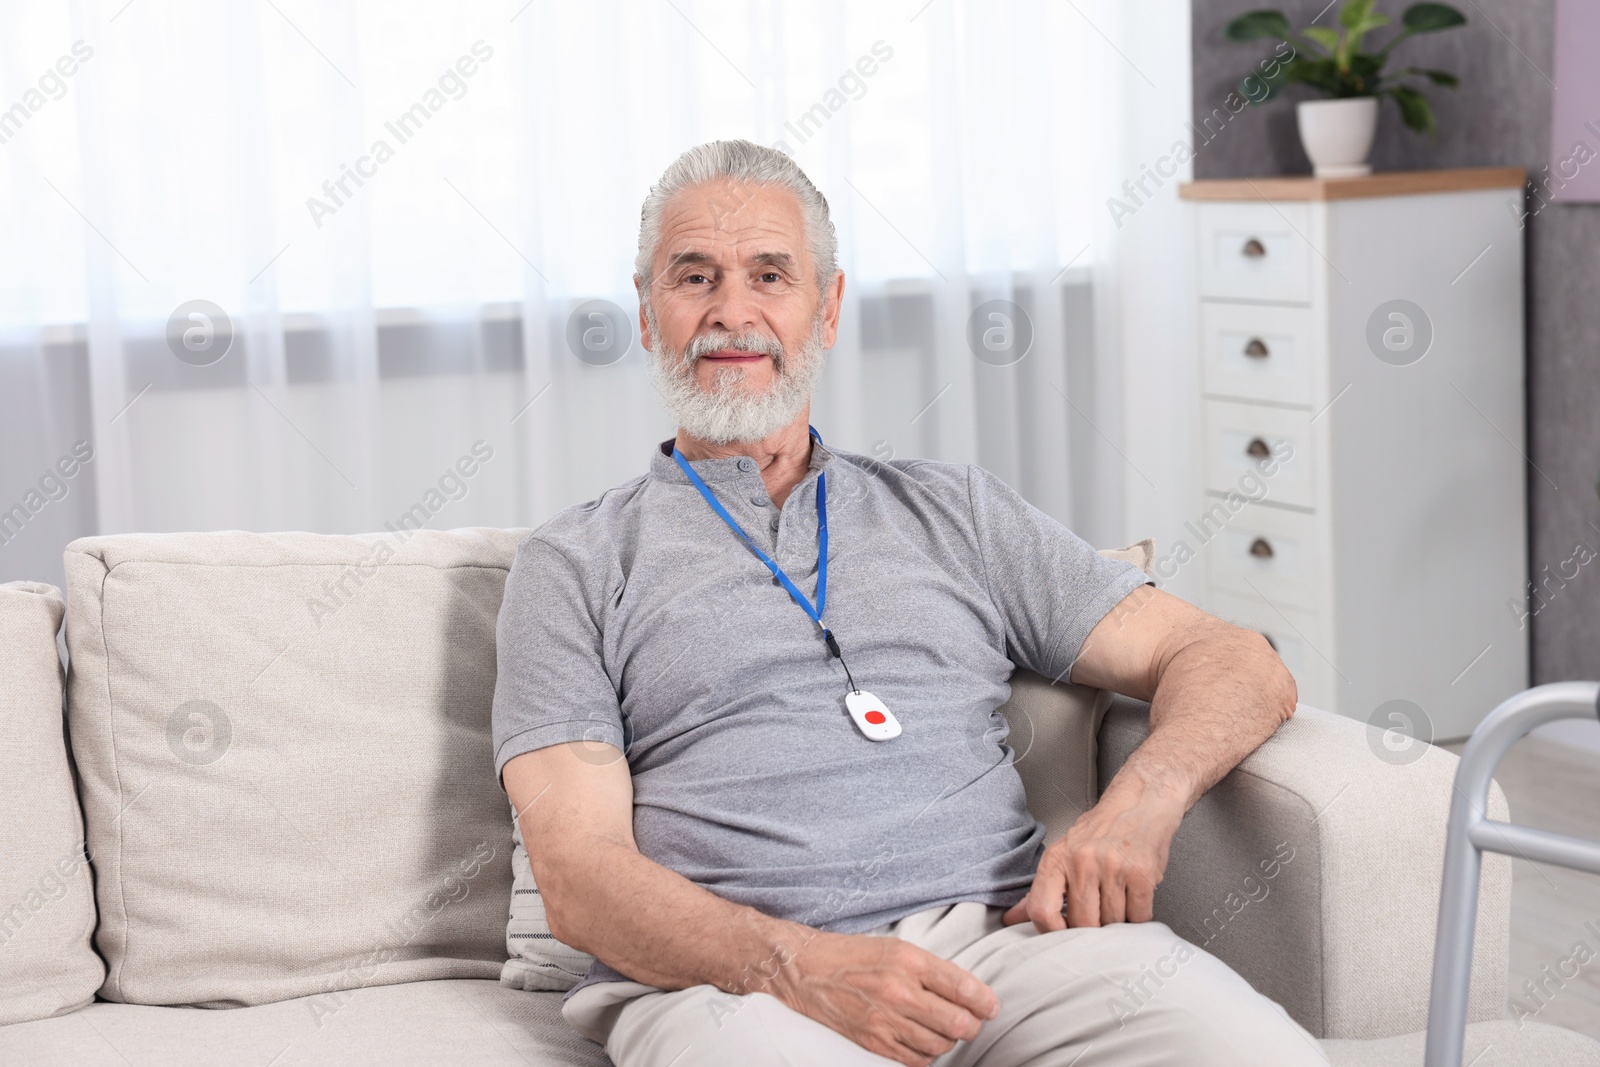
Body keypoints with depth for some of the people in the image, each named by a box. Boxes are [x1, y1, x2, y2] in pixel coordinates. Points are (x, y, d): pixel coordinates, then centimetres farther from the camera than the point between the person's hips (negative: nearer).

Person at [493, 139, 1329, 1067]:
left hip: (1000, 927, 2)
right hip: (731, 978, -2)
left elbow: (1237, 668, 19)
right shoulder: (576, 564, 15)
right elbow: (579, 875, 2)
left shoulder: (951, 511, 23)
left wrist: (1139, 804, -5)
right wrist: (797, 966, -17)